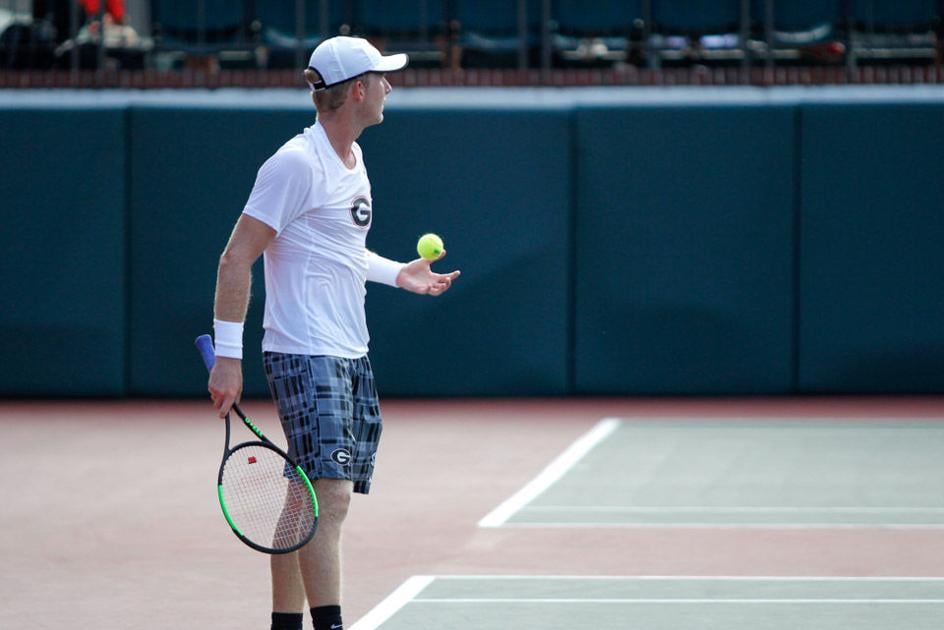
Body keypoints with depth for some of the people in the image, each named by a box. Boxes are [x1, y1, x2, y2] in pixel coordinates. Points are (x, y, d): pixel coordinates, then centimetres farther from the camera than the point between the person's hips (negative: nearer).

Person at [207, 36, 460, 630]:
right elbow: (237, 259, -14)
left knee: (310, 502, 9)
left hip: (351, 358, 9)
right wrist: (228, 356, -16)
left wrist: (397, 272, 20)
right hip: (305, 356, -9)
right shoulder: (297, 164, -13)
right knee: (330, 496, -16)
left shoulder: (353, 159, 15)